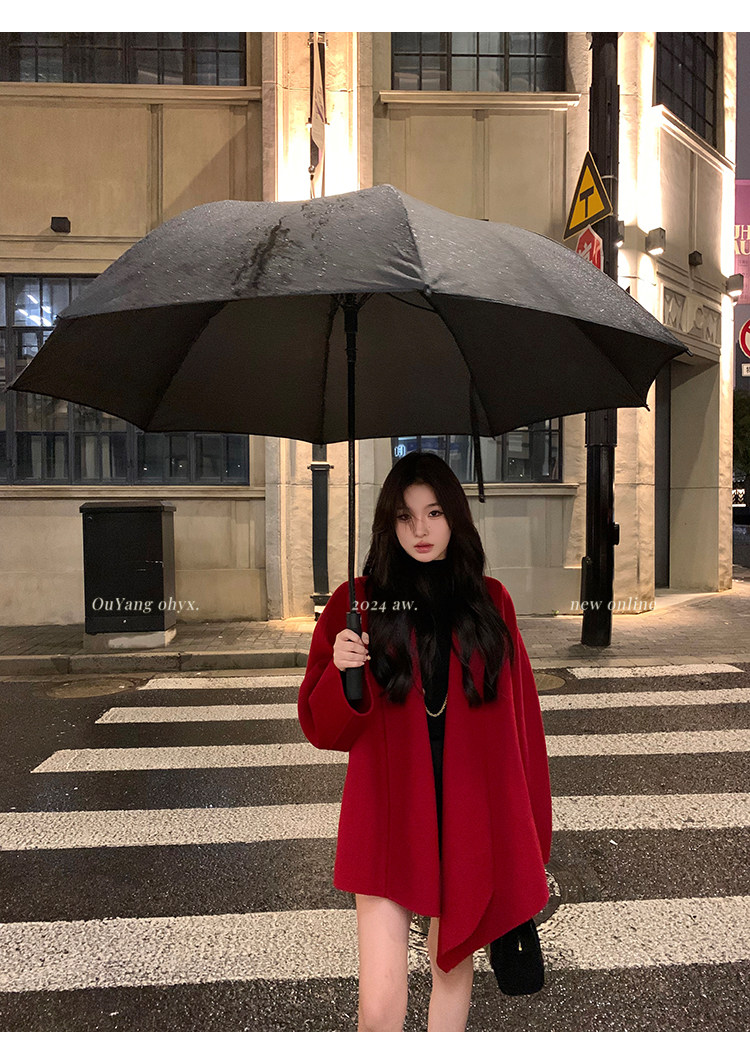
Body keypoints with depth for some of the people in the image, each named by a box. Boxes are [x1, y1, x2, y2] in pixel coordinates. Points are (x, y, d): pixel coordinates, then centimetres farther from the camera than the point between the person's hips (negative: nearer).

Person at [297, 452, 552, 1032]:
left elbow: (519, 715, 6)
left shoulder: (490, 601, 2)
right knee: (380, 1004, -4)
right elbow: (322, 729, -2)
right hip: (387, 819, -2)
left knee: (455, 964, 19)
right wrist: (341, 672, -22)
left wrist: (528, 828, 7)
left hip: (472, 822, 2)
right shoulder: (358, 603, -4)